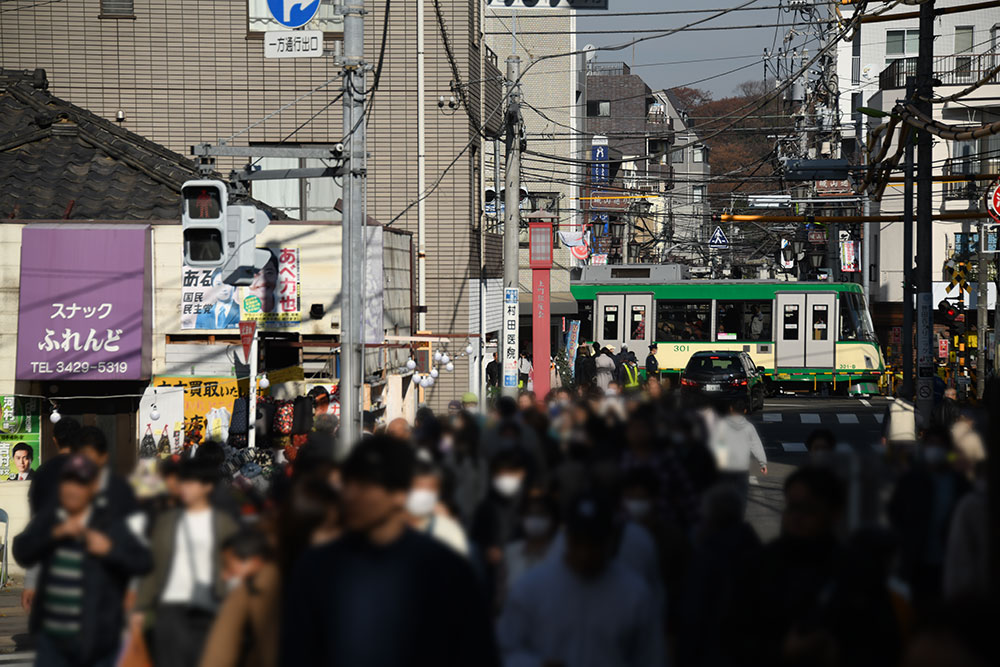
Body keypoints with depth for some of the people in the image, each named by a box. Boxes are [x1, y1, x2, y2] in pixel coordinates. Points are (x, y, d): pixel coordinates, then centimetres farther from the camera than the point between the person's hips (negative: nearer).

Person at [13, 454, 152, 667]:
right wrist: (55, 533, -19)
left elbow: (143, 562, -8)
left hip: (95, 634, -2)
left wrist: (110, 549, -24)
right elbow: (22, 553, -7)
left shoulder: (110, 524, -4)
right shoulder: (46, 519, 6)